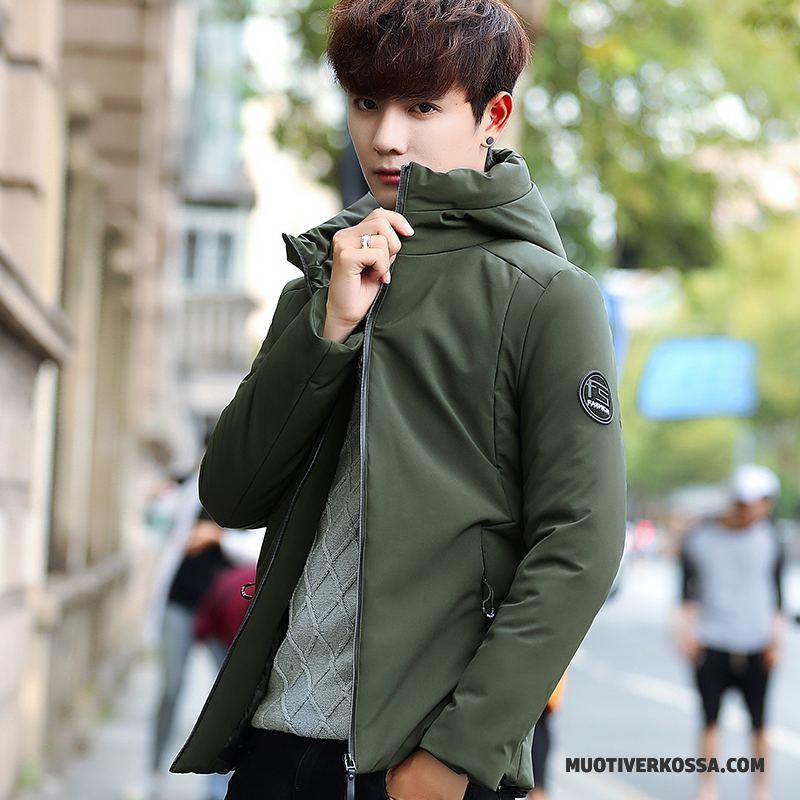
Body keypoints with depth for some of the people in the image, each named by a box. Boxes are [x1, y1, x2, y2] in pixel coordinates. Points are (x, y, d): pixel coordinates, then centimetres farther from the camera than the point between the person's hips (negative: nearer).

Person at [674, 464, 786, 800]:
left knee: (759, 722, 2)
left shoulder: (769, 539, 3)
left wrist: (776, 637, 5)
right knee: (710, 719, 1)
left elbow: (776, 593, 9)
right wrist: (686, 631, 1)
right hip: (711, 643, -1)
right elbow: (688, 592, 7)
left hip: (757, 645, 1)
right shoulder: (699, 539, 0)